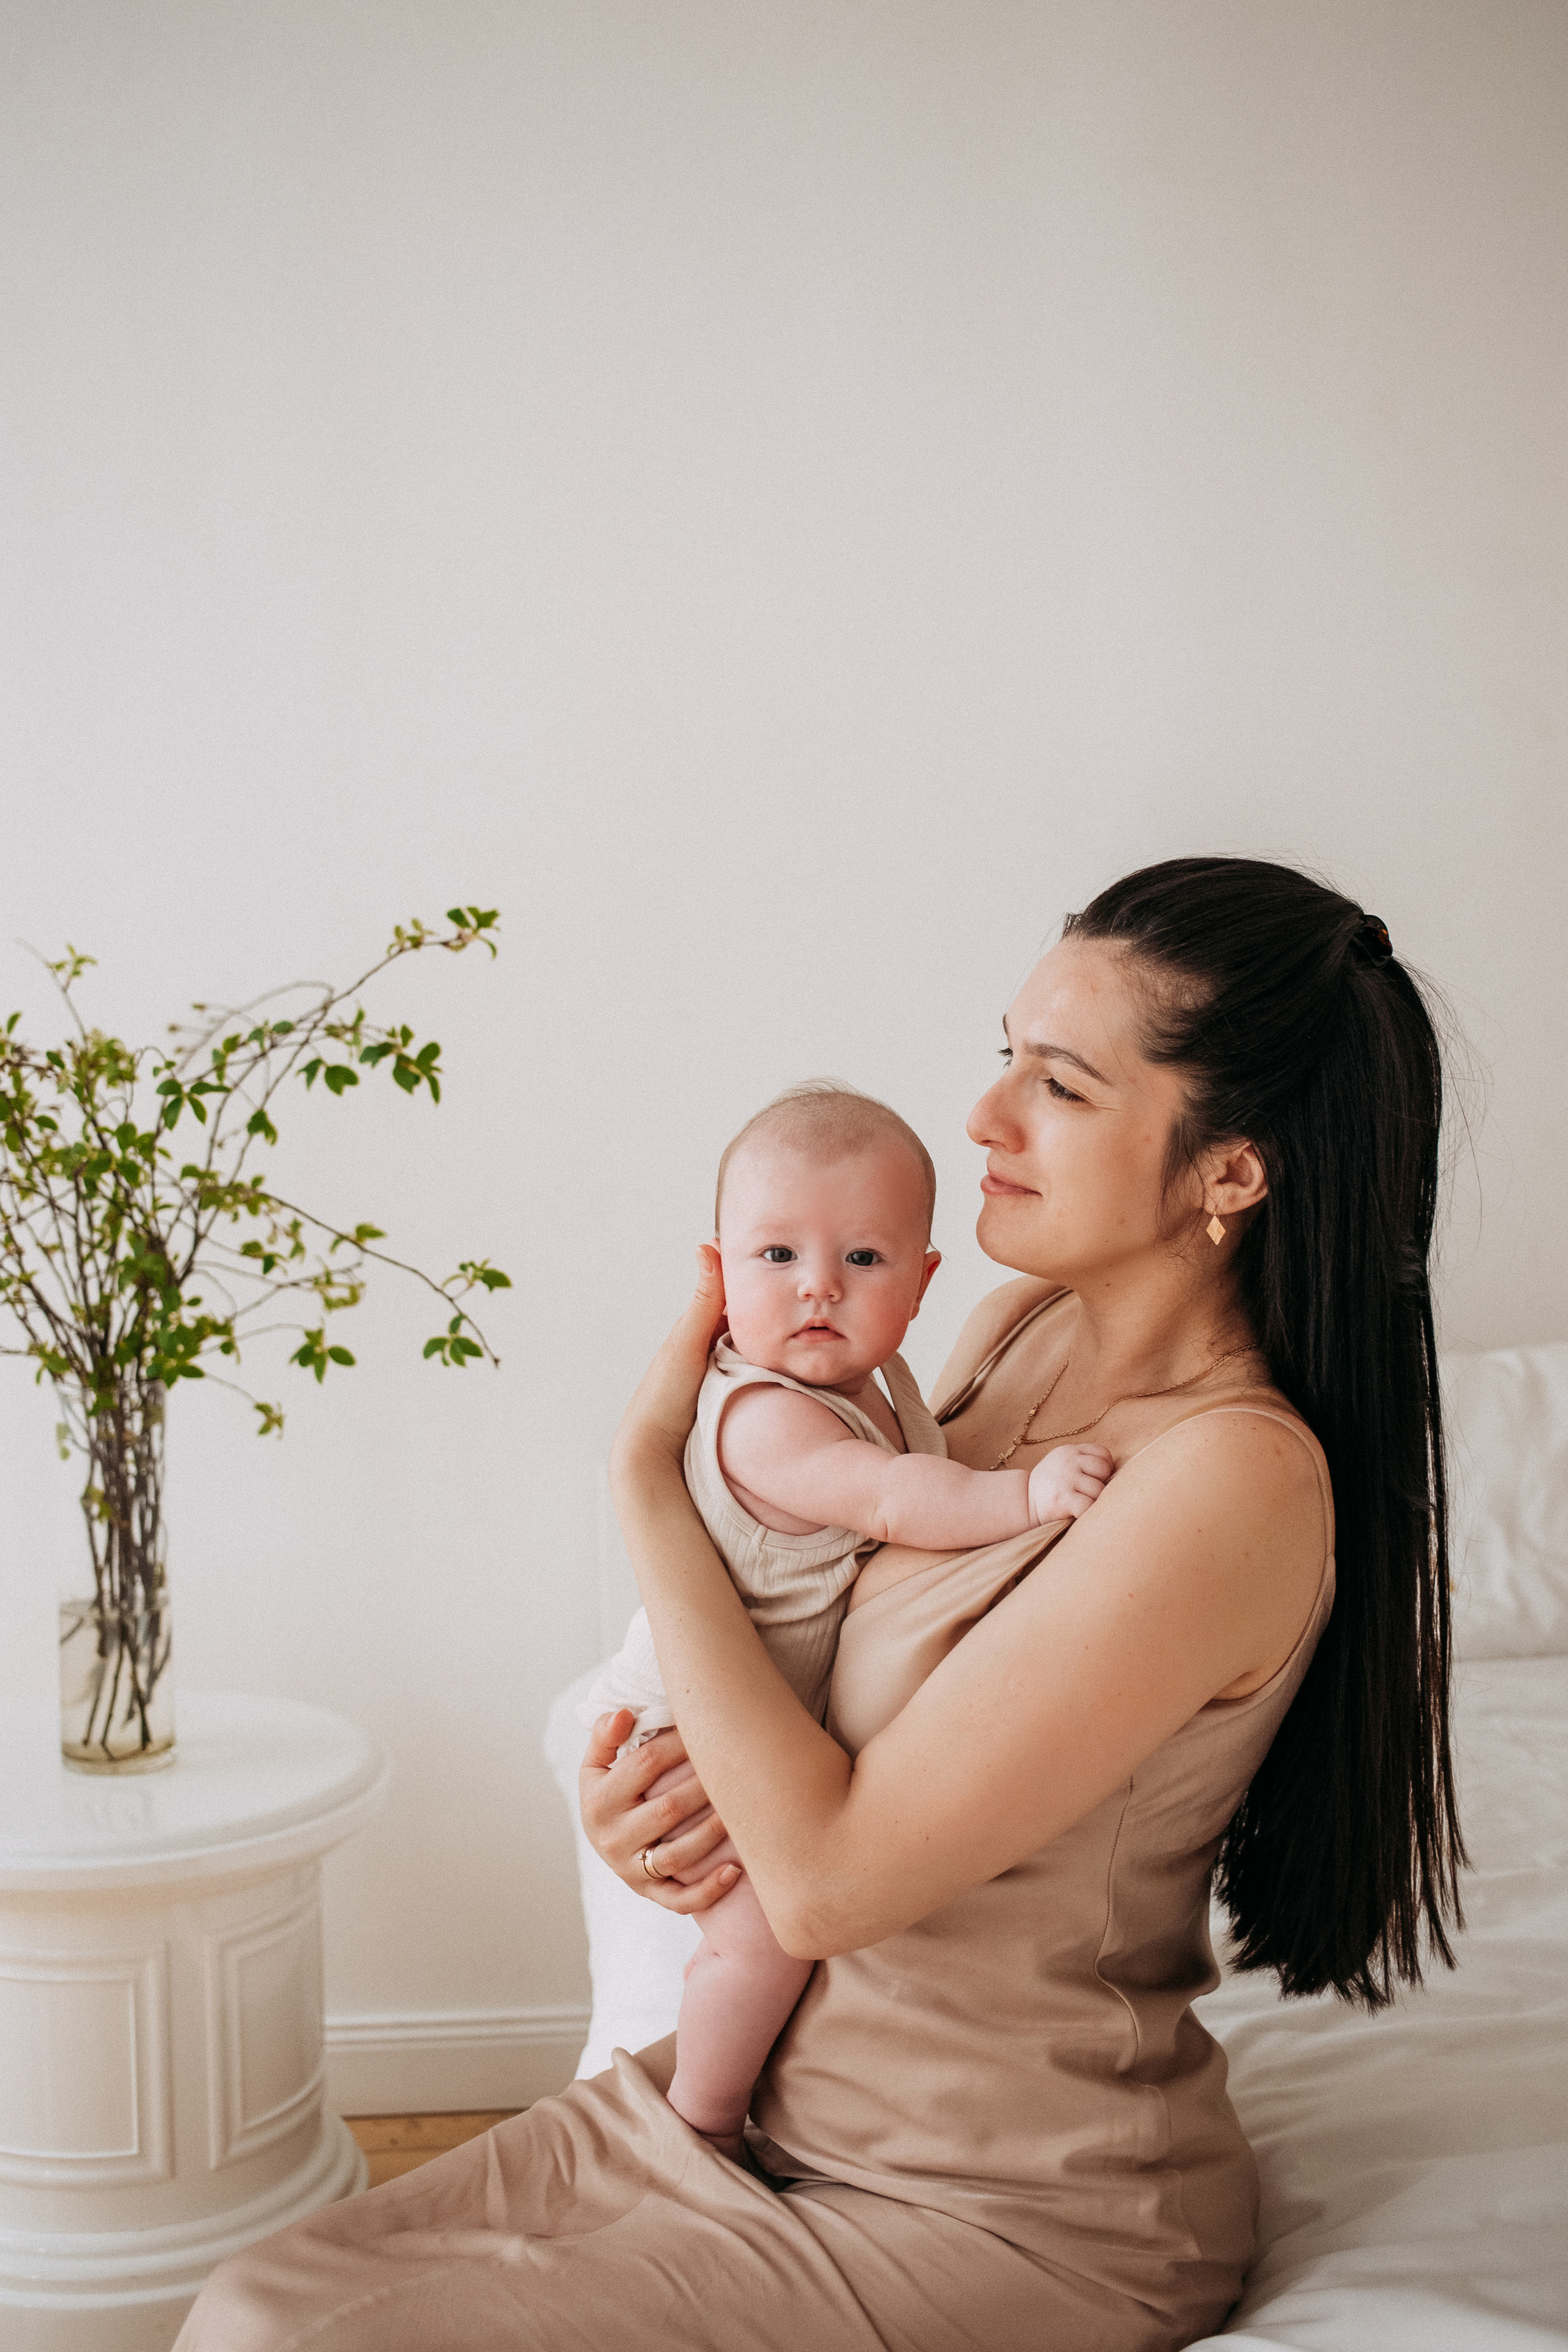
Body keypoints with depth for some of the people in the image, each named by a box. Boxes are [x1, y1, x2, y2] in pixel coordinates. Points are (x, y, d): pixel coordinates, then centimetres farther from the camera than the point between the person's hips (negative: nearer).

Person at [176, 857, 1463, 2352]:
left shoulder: (1234, 1479, -25)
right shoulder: (1022, 1330, 1)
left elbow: (825, 1877, -24)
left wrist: (645, 1470, -15)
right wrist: (659, 1782, -7)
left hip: (1012, 2215, -7)